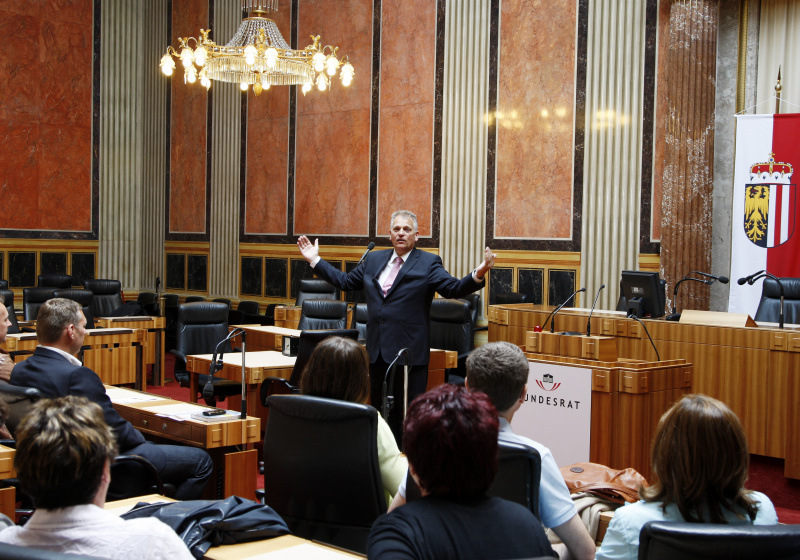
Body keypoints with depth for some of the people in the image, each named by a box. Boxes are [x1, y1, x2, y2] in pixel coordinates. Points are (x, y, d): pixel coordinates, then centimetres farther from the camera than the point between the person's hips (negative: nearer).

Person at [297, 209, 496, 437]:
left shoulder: (428, 263, -2)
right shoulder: (374, 260, 13)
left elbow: (454, 288, -13)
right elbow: (345, 281, 21)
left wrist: (478, 274, -31)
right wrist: (314, 260, 19)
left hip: (409, 352, -5)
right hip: (378, 350, 5)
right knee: (380, 412, 13)